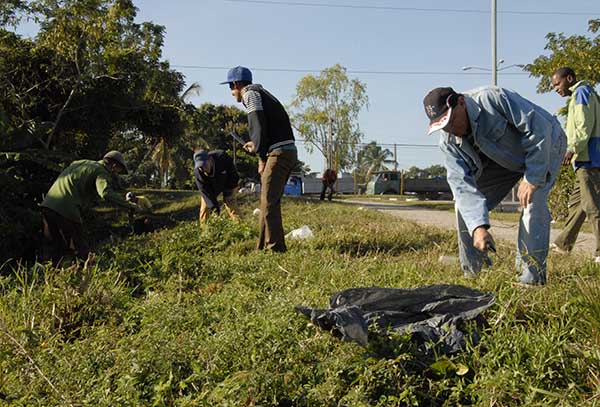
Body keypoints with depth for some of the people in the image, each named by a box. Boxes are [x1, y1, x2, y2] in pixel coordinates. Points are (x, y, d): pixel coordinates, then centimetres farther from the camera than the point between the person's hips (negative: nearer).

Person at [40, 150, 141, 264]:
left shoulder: (80, 163, 24)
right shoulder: (101, 171, -2)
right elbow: (107, 194, -21)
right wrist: (130, 206, -19)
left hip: (47, 204, 8)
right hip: (65, 210, -8)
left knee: (51, 247, 16)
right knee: (80, 249, 0)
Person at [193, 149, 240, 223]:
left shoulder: (221, 156, -38)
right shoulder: (197, 172, -31)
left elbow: (232, 170, -20)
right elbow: (204, 190, -25)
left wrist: (229, 187, -19)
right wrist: (213, 206, -30)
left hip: (227, 184, -2)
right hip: (211, 187, 2)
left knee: (231, 204, -12)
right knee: (205, 206, -1)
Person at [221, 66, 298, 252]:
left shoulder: (250, 94, -2)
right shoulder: (262, 93, 26)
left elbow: (259, 126, -14)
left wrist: (261, 158, -10)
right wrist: (256, 145, 30)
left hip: (279, 153, -9)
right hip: (289, 152, 9)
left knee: (269, 204, -9)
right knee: (270, 202, 12)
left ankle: (276, 249, -9)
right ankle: (263, 248, 16)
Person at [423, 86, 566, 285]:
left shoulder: (494, 99, -35)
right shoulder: (449, 143, -18)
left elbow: (539, 128, -33)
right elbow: (462, 184, -27)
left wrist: (532, 179, -33)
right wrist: (478, 227, -40)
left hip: (544, 144, -5)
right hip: (504, 158, 6)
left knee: (533, 202, -28)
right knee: (464, 202, -5)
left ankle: (532, 278, -18)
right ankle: (472, 274, 4)